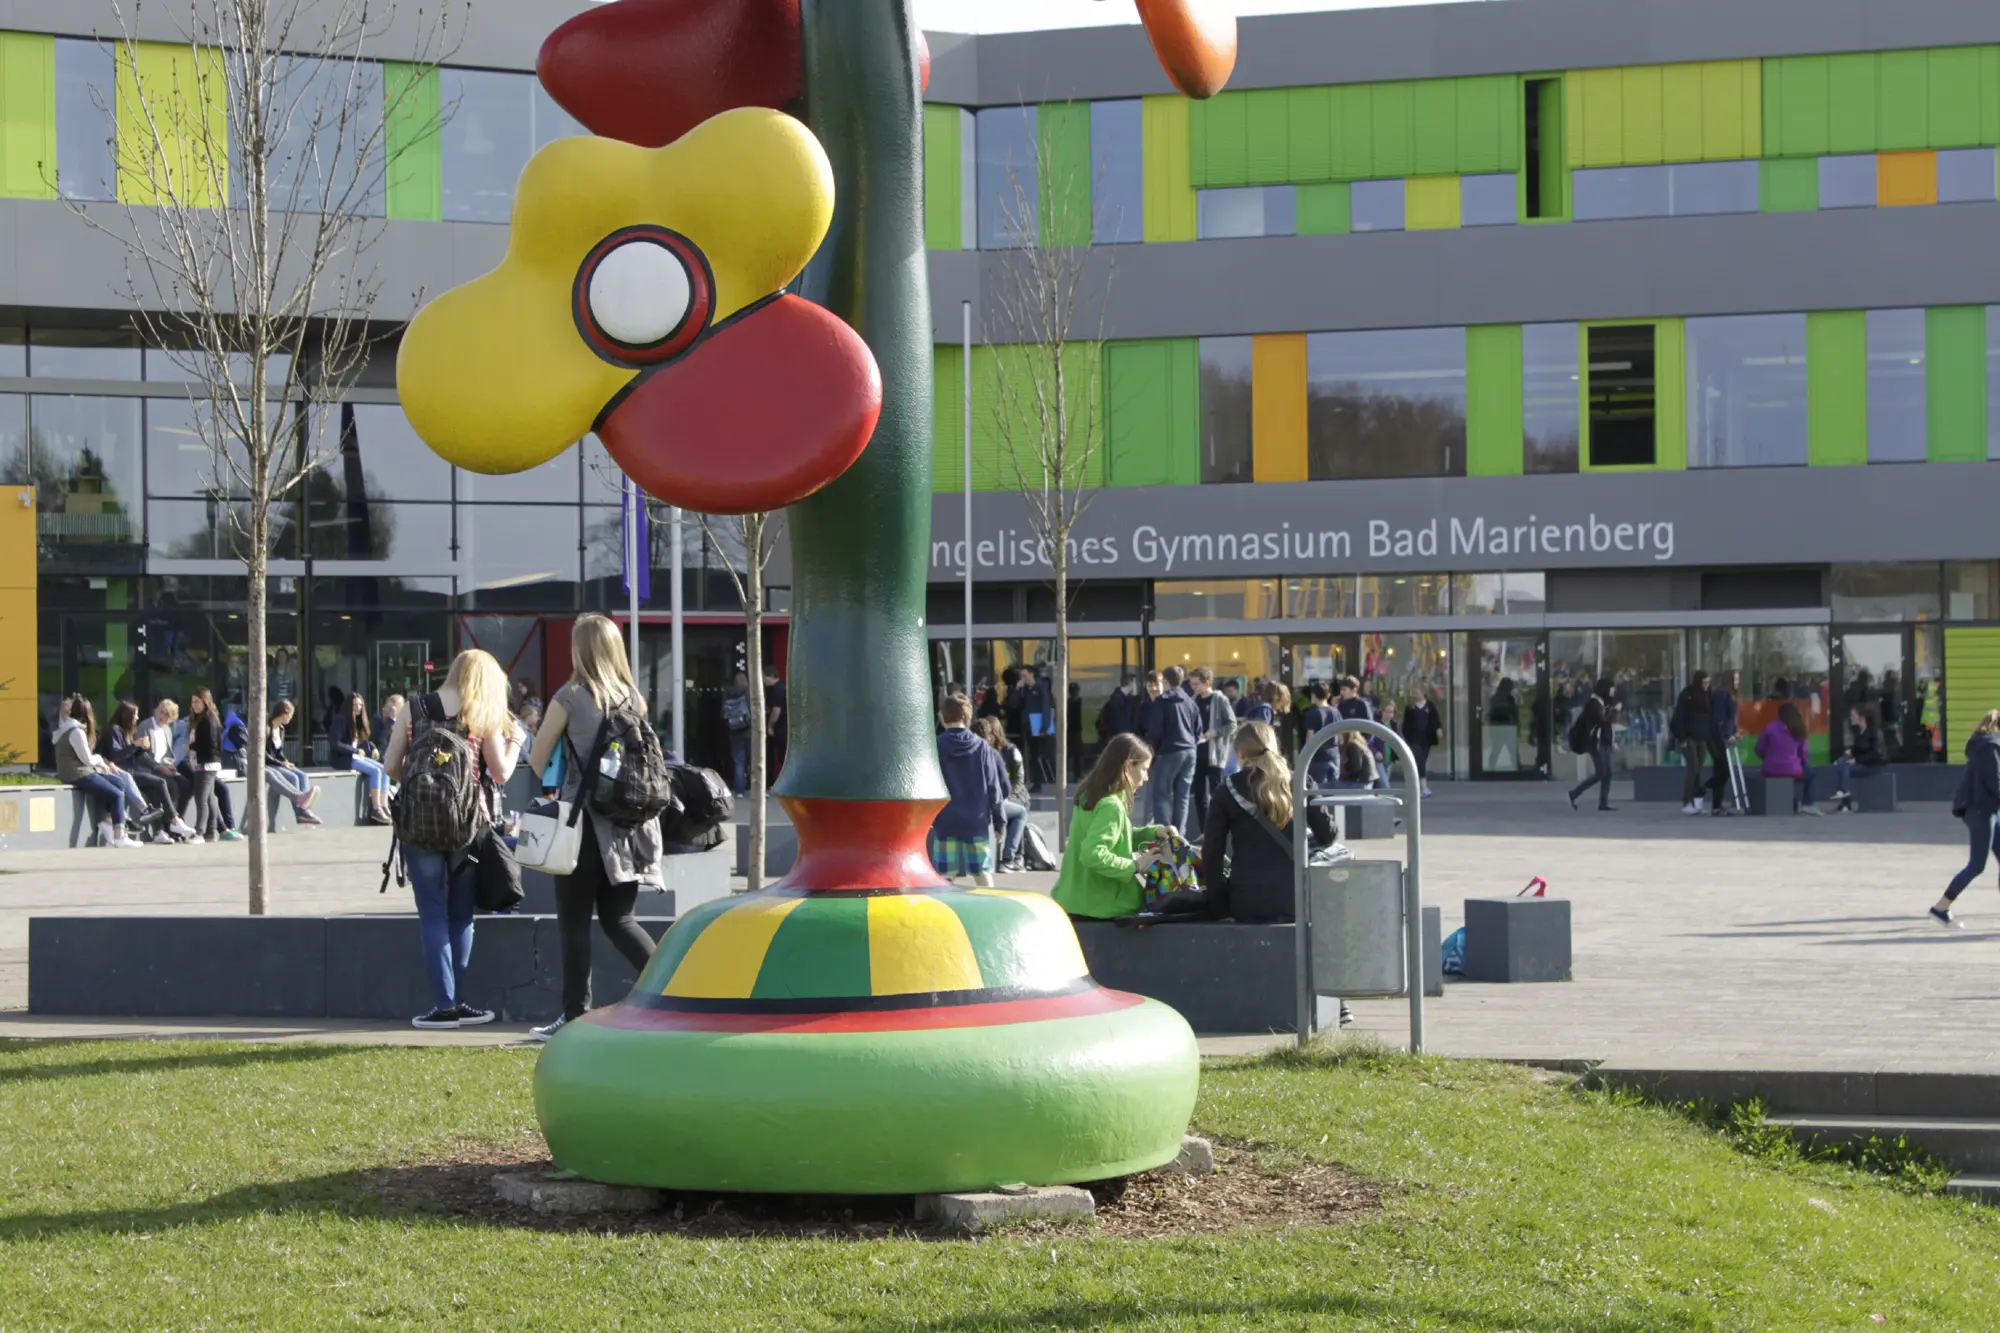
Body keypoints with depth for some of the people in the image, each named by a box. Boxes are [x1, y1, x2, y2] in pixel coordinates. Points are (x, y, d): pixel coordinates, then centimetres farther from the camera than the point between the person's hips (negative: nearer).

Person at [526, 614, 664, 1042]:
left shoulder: (570, 697, -8)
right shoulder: (633, 698, 5)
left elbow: (537, 761, -1)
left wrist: (558, 781, 18)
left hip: (584, 819, -5)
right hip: (628, 821, 5)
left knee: (574, 922, 4)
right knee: (619, 919, 14)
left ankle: (575, 1018, 6)